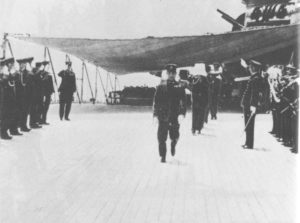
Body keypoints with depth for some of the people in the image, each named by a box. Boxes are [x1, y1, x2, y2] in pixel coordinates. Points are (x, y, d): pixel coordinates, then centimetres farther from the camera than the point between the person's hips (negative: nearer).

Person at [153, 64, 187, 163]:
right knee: (162, 138, -2)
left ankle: (173, 144, 37)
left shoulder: (180, 87, 4)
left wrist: (182, 113, -16)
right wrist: (155, 114, -3)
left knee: (175, 137, 2)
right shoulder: (161, 86, 5)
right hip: (163, 116, 0)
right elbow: (156, 101, 5)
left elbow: (183, 102, -2)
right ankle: (162, 157, 10)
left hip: (175, 117, 0)